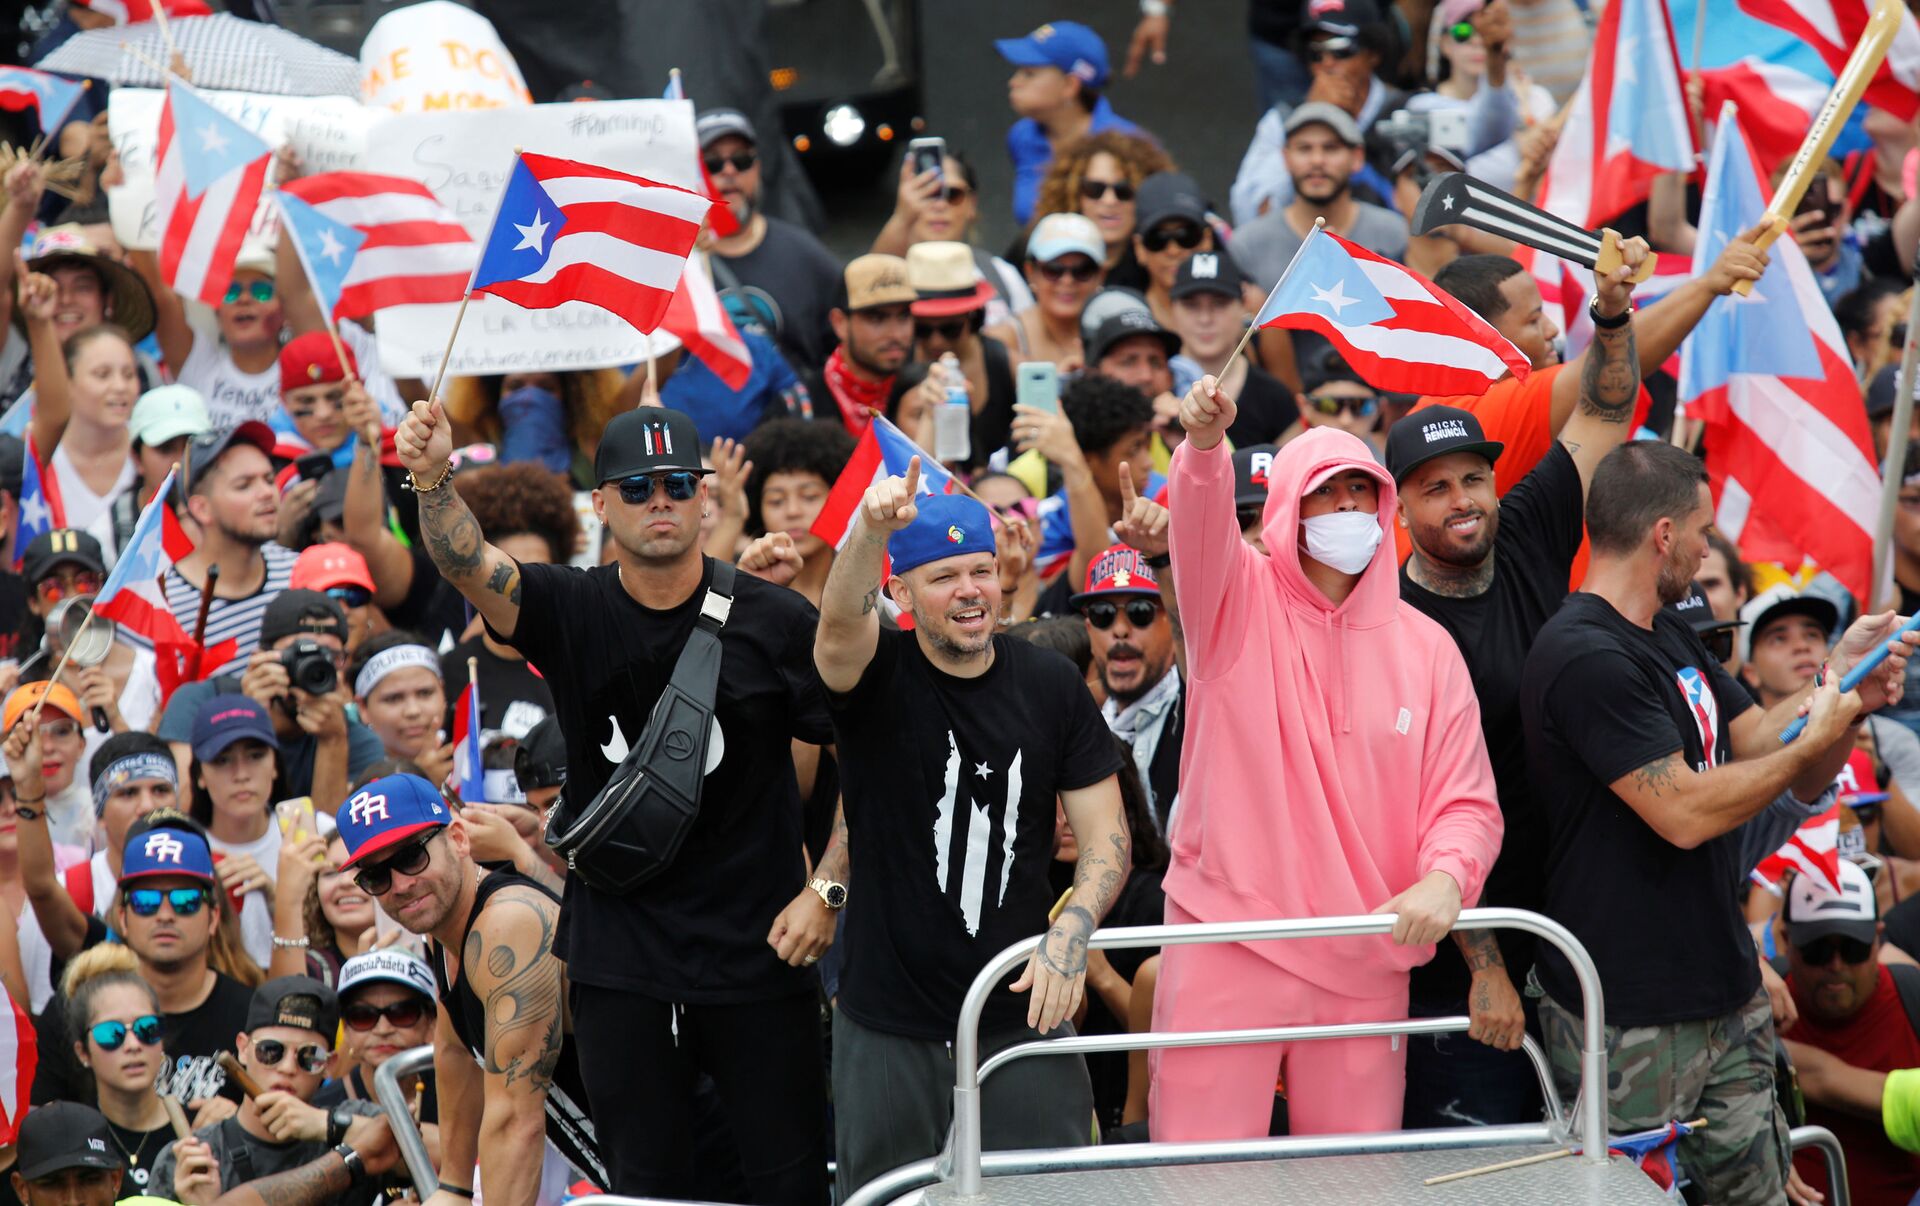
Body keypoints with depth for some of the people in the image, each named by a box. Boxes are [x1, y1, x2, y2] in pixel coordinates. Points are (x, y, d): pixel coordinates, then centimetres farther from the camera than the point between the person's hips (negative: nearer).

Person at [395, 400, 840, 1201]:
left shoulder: (775, 622, -4)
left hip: (756, 953, -2)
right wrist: (431, 478, -37)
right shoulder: (574, 613, 1)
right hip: (620, 957, 2)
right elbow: (466, 564, -17)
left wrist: (826, 890, -8)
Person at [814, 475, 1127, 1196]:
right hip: (890, 1026, -1)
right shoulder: (878, 676, -3)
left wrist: (1070, 933, -15)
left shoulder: (1049, 685, 4)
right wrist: (871, 530, -49)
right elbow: (840, 623, -29)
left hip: (1022, 1019, 2)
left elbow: (1105, 837, 5)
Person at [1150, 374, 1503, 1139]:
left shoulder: (1424, 647, 9)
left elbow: (1466, 803, 5)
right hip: (1225, 947, -2)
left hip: (1365, 962, 2)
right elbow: (1202, 527, -19)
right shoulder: (1242, 603, 4)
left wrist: (1445, 878, -17)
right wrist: (1205, 444, -40)